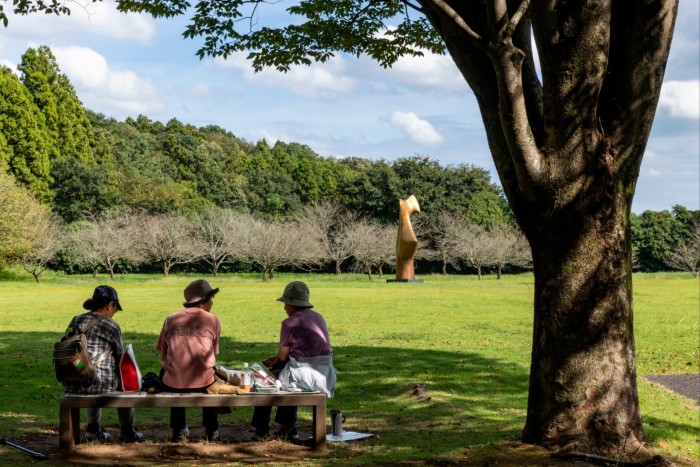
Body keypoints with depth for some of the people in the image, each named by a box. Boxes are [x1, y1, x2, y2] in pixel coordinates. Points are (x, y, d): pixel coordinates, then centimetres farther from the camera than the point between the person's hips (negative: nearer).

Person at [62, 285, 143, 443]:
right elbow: (120, 357, 5)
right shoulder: (111, 325, -3)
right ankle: (127, 432, 31)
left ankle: (93, 428, 34)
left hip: (70, 386, 5)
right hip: (100, 383, -5)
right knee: (124, 380, 26)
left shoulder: (75, 321, 12)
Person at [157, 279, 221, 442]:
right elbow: (213, 353, 11)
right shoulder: (213, 320, 3)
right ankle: (211, 431, 34)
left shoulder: (170, 319, 6)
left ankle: (179, 430, 35)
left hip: (174, 384, 1)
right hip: (202, 383, -1)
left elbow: (163, 355, 8)